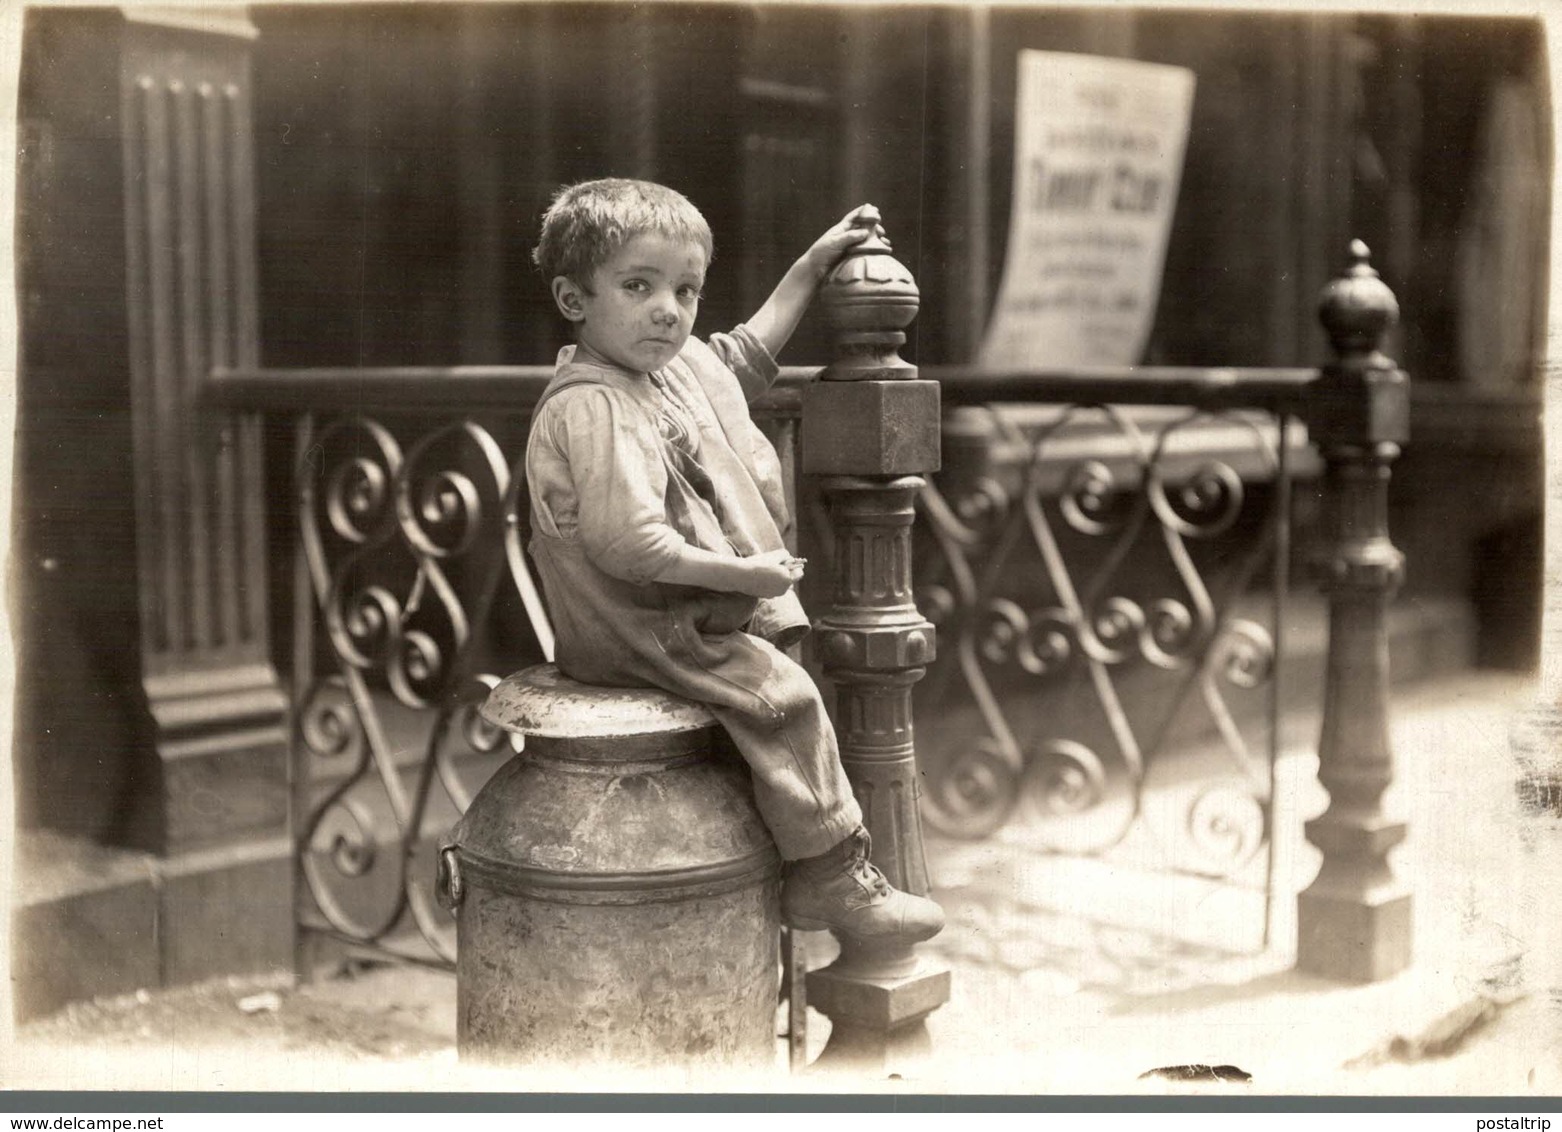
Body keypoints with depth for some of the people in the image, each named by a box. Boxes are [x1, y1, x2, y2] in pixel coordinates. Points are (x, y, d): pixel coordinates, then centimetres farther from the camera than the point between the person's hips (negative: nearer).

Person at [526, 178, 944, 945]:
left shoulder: (678, 365, 7)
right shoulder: (591, 409, -24)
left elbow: (747, 354, 29)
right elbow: (628, 543, -33)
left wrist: (811, 265, 27)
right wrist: (741, 573, -25)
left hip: (684, 616, 11)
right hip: (637, 634, -11)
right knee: (782, 696, -17)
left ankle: (812, 879, 25)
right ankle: (832, 877, -4)